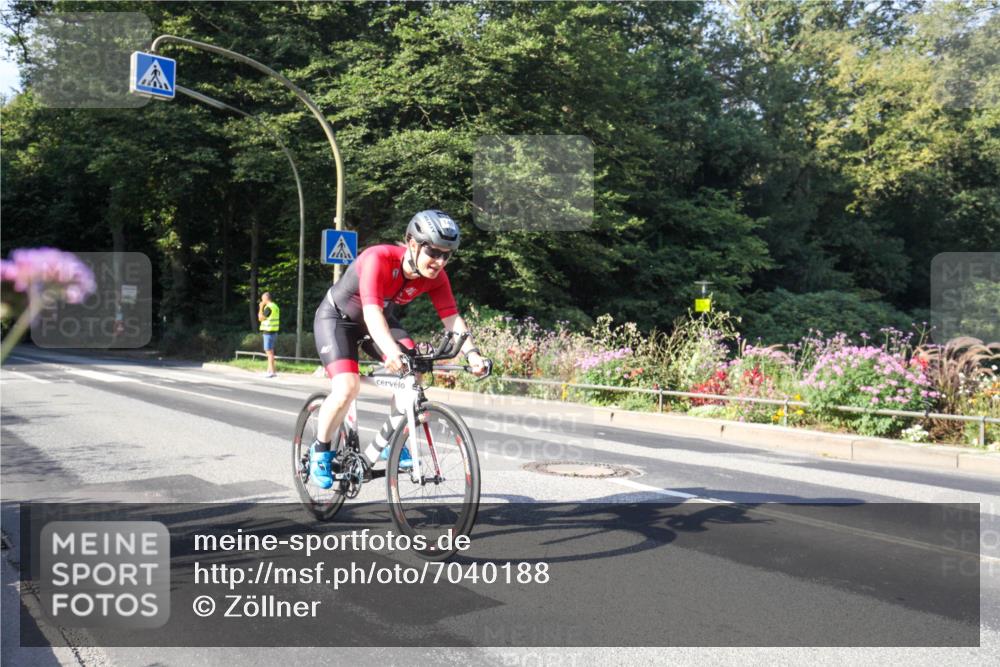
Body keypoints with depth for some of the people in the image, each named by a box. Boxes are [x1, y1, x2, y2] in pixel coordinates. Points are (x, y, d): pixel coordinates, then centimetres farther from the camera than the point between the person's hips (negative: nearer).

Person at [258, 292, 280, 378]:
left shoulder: (269, 307, -16)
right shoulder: (275, 306, 14)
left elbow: (260, 318, -13)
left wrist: (260, 308, -6)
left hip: (268, 332, -9)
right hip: (273, 332, 9)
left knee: (269, 352, -7)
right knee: (269, 352, 14)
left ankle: (272, 371, -7)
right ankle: (270, 370, 18)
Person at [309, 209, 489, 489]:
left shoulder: (435, 277, -18)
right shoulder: (379, 259, -36)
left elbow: (451, 317, -20)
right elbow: (371, 312, -46)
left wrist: (471, 352, -36)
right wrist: (391, 351, -62)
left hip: (377, 317, 5)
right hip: (336, 316, -5)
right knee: (347, 388, -24)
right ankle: (320, 451, 1)